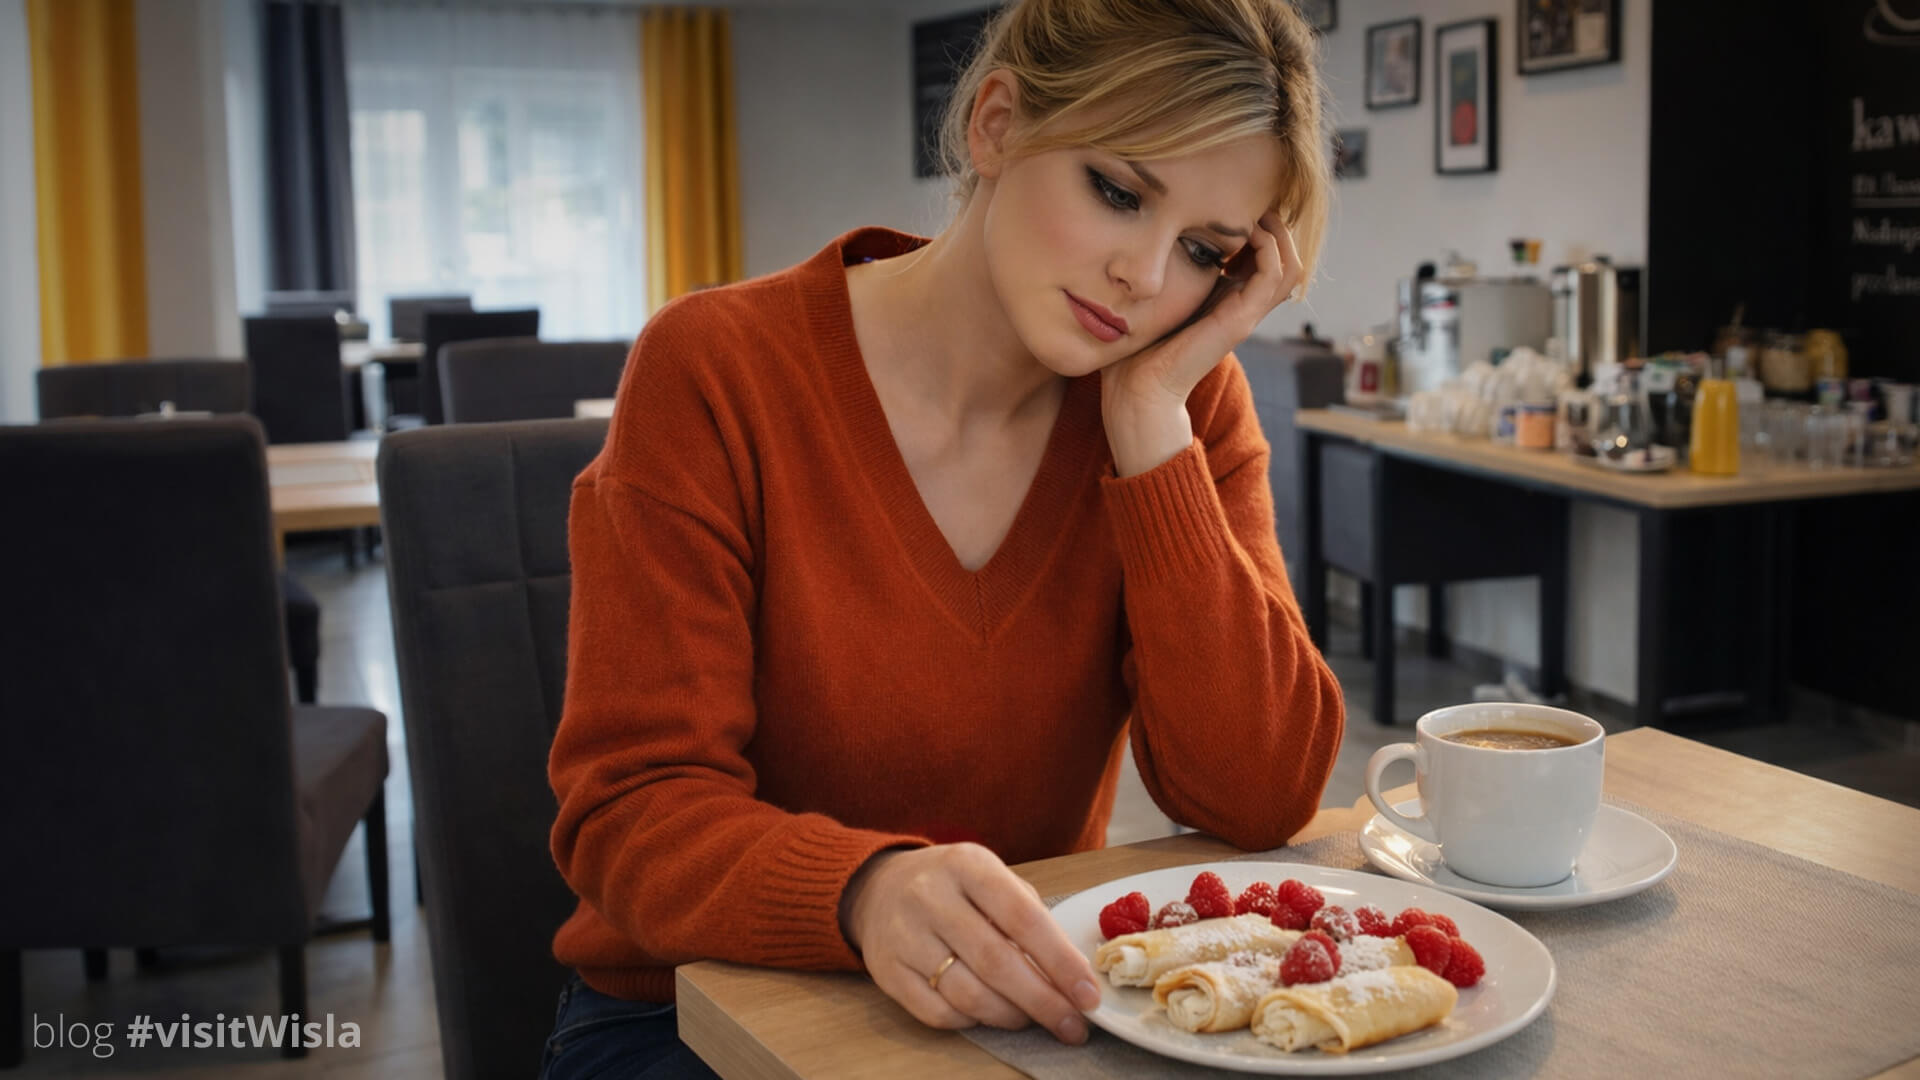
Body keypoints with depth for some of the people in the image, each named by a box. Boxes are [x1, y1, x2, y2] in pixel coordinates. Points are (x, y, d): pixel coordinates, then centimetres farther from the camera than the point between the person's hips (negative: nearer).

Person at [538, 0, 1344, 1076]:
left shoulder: (1187, 402, -4)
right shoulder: (718, 370, -13)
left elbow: (1257, 799, -12)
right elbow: (636, 807, -16)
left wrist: (1150, 423, -19)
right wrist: (867, 890, -37)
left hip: (1026, 992, 3)